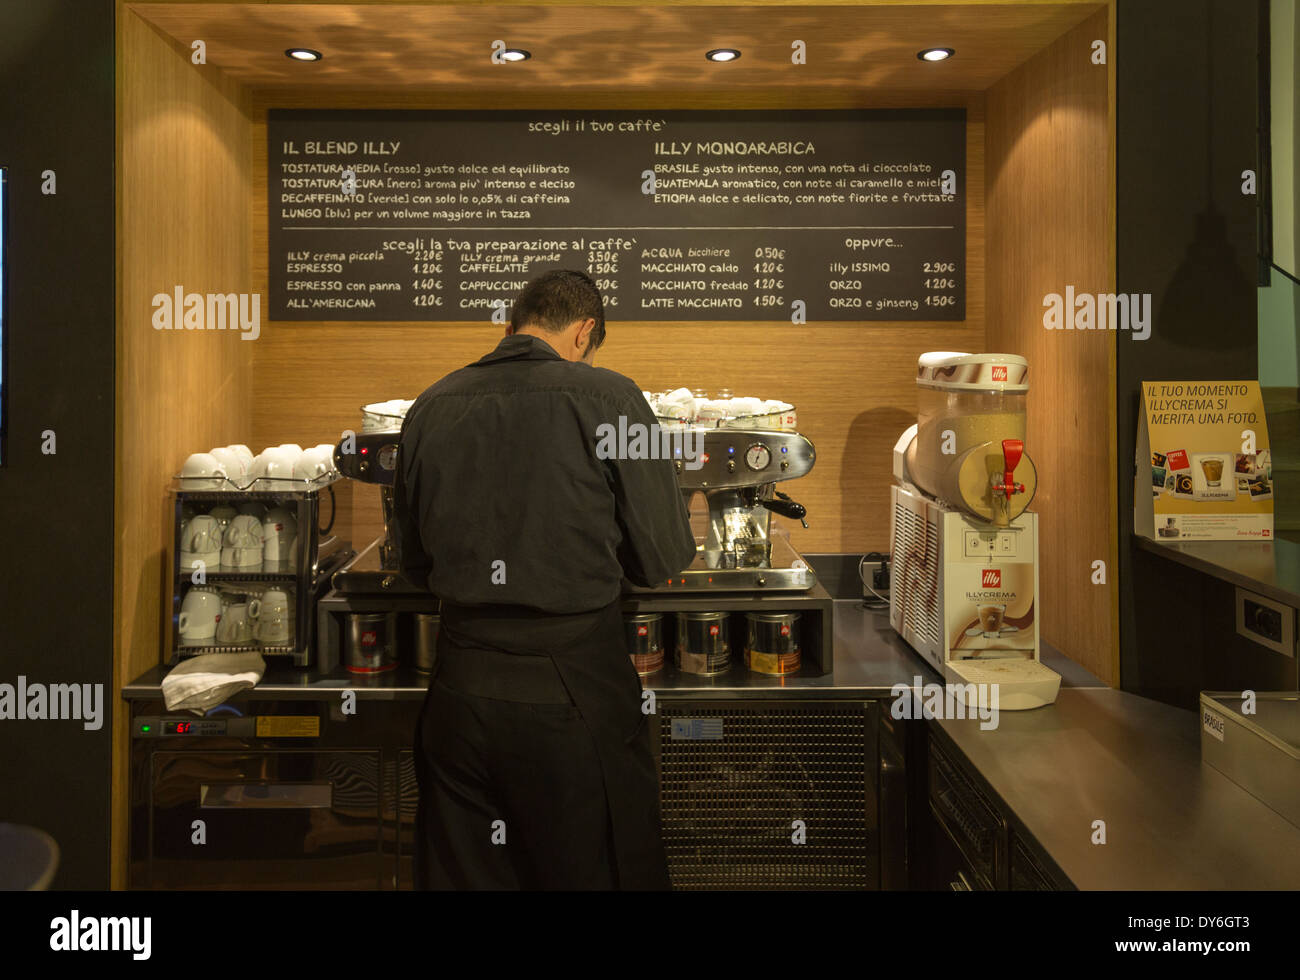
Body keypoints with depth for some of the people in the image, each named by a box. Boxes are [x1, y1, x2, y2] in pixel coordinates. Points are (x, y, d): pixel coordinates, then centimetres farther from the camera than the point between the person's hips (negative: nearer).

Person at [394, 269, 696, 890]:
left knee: (464, 871, 17)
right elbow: (663, 557, -5)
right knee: (597, 869, 11)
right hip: (574, 692, -4)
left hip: (461, 692, 5)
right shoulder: (605, 398, -10)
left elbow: (415, 563, 14)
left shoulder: (430, 408, 4)